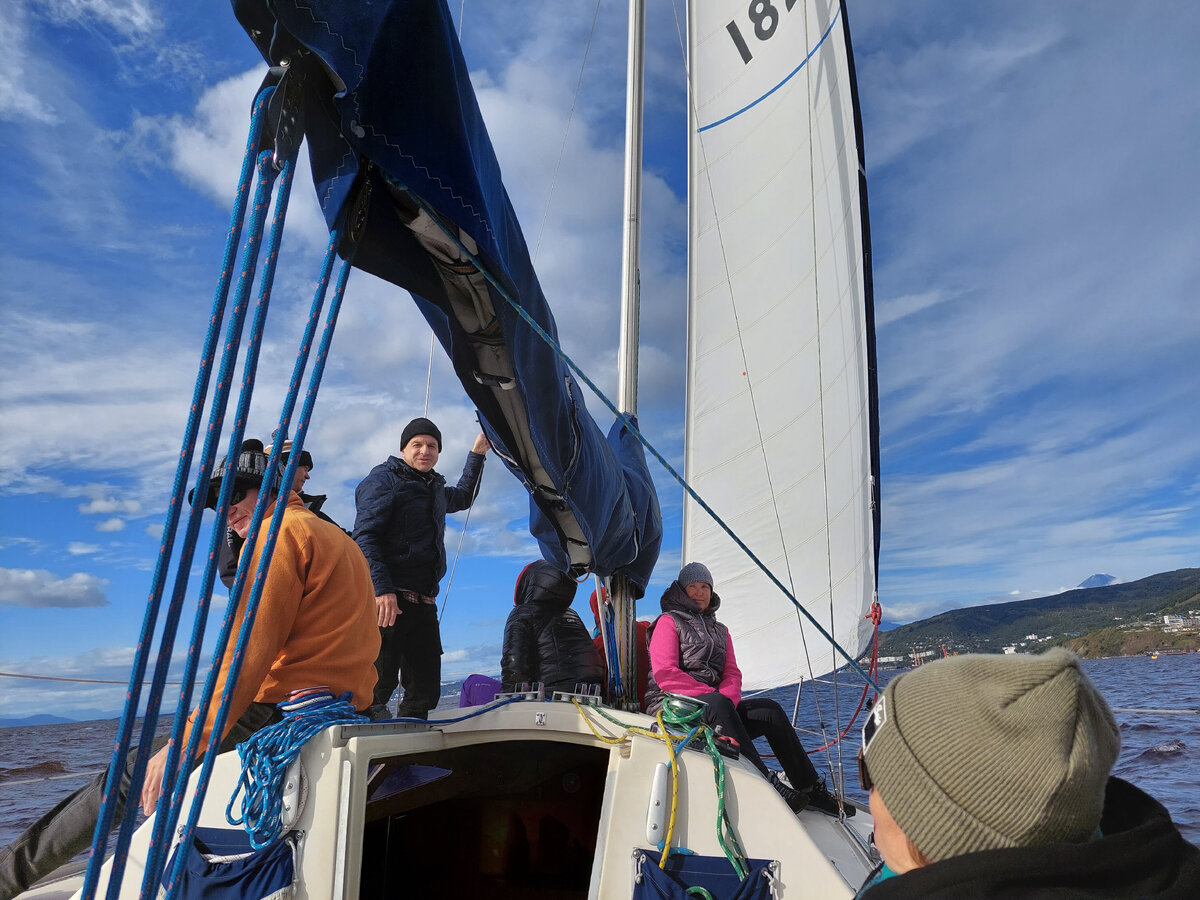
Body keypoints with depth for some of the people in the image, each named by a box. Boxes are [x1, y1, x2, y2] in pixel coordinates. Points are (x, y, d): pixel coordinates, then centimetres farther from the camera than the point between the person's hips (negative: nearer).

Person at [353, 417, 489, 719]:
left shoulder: (434, 488, 24)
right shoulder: (384, 478, 0)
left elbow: (463, 497, 48)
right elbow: (365, 537, -12)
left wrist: (477, 453, 43)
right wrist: (381, 589, -24)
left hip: (422, 604, 8)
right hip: (386, 599, -8)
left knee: (426, 689, 7)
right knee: (379, 683, -13)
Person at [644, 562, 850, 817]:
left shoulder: (720, 631, 24)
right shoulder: (669, 622, 2)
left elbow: (732, 673, 12)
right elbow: (664, 675, -11)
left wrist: (728, 697, -12)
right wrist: (713, 695, -16)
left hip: (715, 707, 6)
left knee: (769, 709, -14)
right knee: (718, 704, -36)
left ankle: (811, 789, -9)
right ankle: (769, 784, -38)